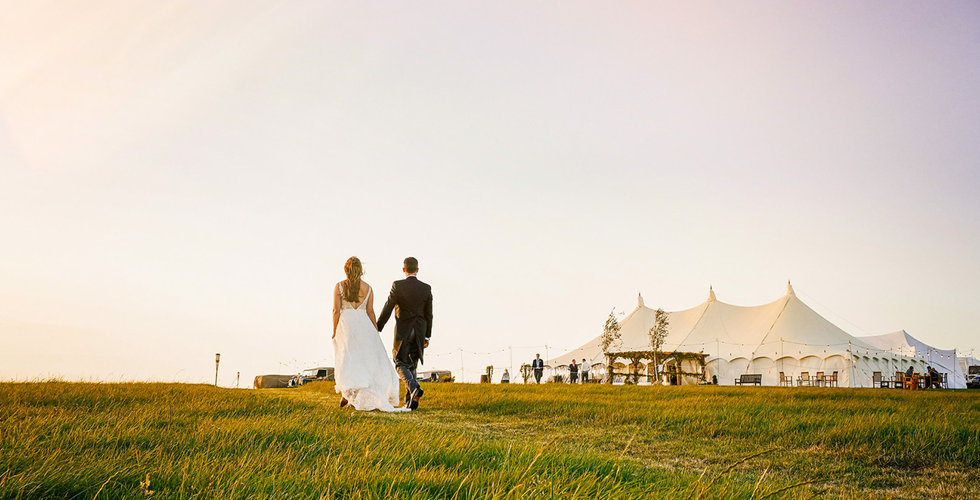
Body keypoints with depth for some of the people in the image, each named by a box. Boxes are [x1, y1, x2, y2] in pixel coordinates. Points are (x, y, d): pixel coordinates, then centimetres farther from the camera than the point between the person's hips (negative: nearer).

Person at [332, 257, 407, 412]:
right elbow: (370, 312, 4)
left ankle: (346, 393, -10)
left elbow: (336, 310, -4)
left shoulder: (339, 286, -1)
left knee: (346, 360, 5)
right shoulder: (367, 288, 4)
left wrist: (335, 331, 1)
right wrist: (376, 331, 11)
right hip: (363, 324, 1)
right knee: (368, 357, 9)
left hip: (345, 324, -1)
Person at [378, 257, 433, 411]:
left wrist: (378, 328, 2)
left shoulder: (398, 285, -8)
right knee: (412, 365, 12)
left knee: (401, 364, 4)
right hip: (419, 332, 3)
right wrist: (427, 336, 13)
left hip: (403, 331, -3)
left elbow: (387, 308, -7)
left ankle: (414, 387, -21)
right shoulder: (426, 288, 2)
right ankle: (410, 401, 10)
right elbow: (429, 314, 5)